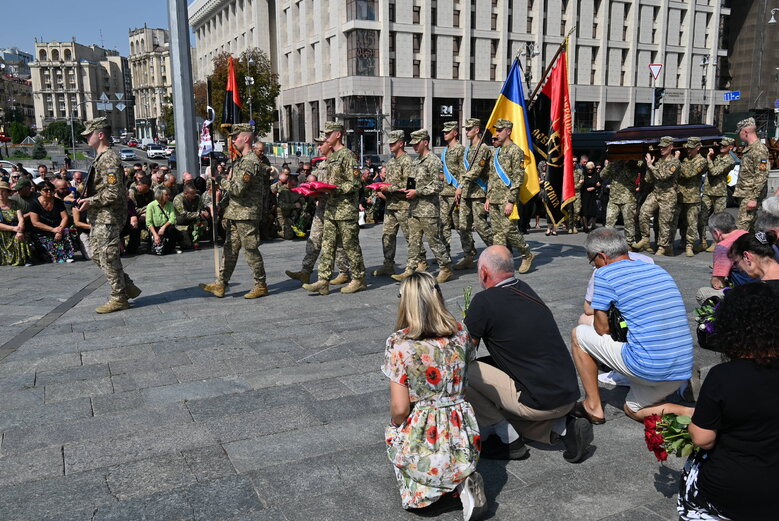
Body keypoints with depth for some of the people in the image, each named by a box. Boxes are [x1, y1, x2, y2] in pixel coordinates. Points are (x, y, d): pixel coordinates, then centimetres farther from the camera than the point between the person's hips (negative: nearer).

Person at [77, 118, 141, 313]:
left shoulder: (109, 159, -16)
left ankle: (119, 298, 5)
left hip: (108, 217, -11)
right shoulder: (100, 158, 17)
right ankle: (128, 287, 21)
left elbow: (114, 192, -22)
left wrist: (90, 201, -17)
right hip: (99, 217, 11)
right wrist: (87, 200, 13)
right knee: (97, 255, 14)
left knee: (108, 257, -5)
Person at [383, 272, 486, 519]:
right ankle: (464, 478, 4)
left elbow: (399, 409, -15)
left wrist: (394, 424, 6)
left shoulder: (399, 344, -16)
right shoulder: (460, 334, -2)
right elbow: (463, 386, 8)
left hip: (421, 440, -3)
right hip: (462, 438, 4)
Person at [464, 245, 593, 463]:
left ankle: (509, 441, 5)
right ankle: (563, 426, 10)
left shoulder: (484, 301, -14)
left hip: (540, 402, -8)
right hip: (569, 395, 8)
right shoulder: (525, 290, 9)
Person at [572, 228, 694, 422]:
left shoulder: (605, 274, -6)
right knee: (633, 409, 31)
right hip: (684, 370, 8)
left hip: (648, 368, -8)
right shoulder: (659, 270, 16)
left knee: (579, 334, 10)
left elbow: (602, 329, -2)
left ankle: (593, 406, 15)